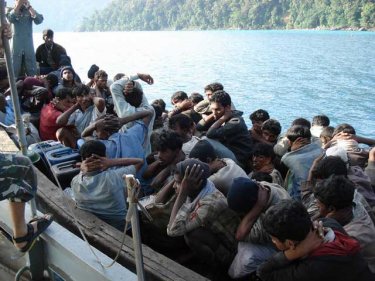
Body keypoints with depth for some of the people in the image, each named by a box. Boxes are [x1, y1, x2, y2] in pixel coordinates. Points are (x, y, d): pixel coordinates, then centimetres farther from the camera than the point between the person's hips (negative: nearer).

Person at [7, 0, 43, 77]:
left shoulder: (30, 11, 8)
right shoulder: (11, 10, 7)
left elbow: (39, 20, -11)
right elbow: (10, 19, -16)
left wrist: (29, 6, -12)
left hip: (29, 46, 1)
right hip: (16, 46, -1)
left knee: (32, 73, 2)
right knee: (15, 72, 3)